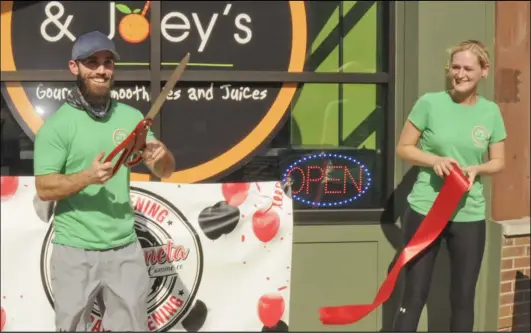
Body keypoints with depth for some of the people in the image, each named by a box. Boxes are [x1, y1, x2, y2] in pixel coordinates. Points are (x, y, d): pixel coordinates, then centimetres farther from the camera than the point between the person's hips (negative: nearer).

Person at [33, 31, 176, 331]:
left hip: (125, 248, 3)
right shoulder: (57, 124, -6)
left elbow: (164, 172, 7)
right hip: (75, 252, -3)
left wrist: (162, 155, -15)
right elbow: (44, 189, -10)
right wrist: (87, 177, -26)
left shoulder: (131, 117, 5)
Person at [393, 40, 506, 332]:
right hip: (424, 211, -2)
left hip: (469, 216, 3)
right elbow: (403, 148, -1)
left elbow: (498, 162, 10)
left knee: (464, 297, 11)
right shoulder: (430, 103, -6)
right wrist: (435, 159, -18)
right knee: (415, 294, 2)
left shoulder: (491, 112, 2)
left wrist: (477, 169, -12)